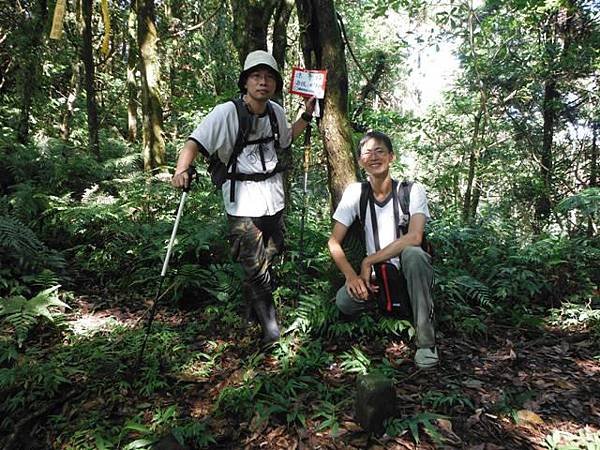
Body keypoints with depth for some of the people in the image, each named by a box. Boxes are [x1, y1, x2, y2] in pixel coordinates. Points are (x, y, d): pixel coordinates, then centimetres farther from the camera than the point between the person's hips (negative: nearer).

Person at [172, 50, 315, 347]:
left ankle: (252, 308, 44)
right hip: (242, 203, -6)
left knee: (270, 257, 19)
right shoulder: (227, 112, -15)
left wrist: (306, 116, 14)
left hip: (274, 198, 7)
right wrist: (181, 170, -40)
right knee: (256, 268, -4)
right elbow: (195, 142, -22)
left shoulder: (276, 111, 4)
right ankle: (270, 327, 16)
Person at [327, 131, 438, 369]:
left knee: (412, 254, -36)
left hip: (409, 271, -2)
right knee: (345, 301, -27)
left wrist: (368, 261, -22)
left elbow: (414, 237, -25)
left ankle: (426, 340, -23)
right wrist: (351, 275, -21)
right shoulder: (355, 192, -3)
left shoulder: (412, 190, -10)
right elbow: (334, 241, -5)